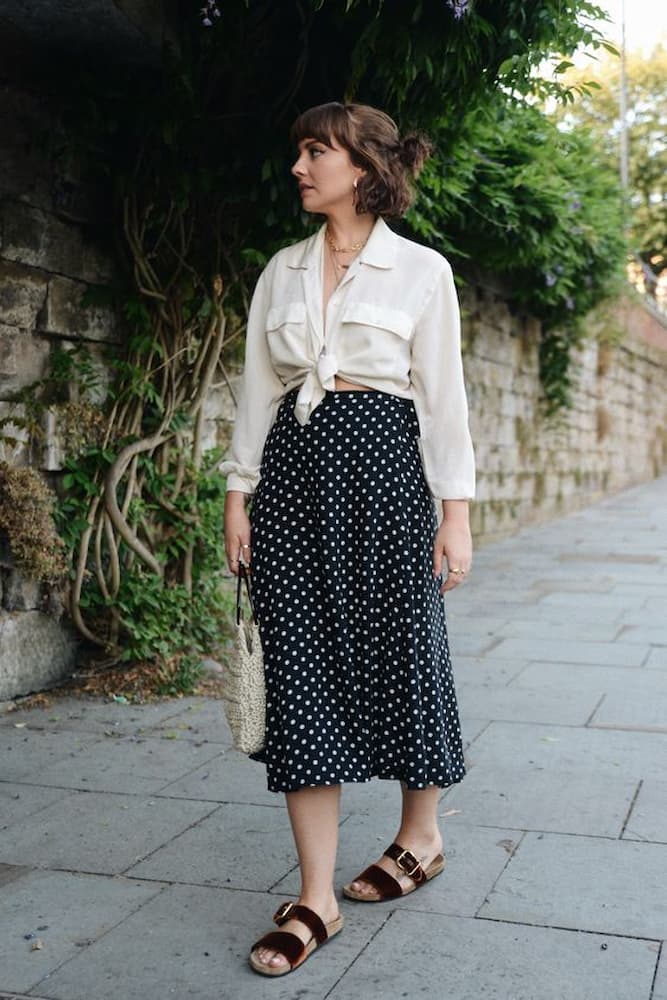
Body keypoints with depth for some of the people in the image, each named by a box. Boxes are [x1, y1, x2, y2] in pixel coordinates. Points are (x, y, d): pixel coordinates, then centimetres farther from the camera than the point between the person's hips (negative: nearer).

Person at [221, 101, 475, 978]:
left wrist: (456, 511, -6)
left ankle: (421, 837, 30)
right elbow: (258, 387, 13)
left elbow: (443, 395, -1)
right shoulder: (281, 271, 14)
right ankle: (317, 898, 5)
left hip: (383, 464, -3)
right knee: (302, 670, -2)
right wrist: (239, 493, 7)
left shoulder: (421, 270, 2)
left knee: (401, 653, 5)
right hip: (293, 467, 4)